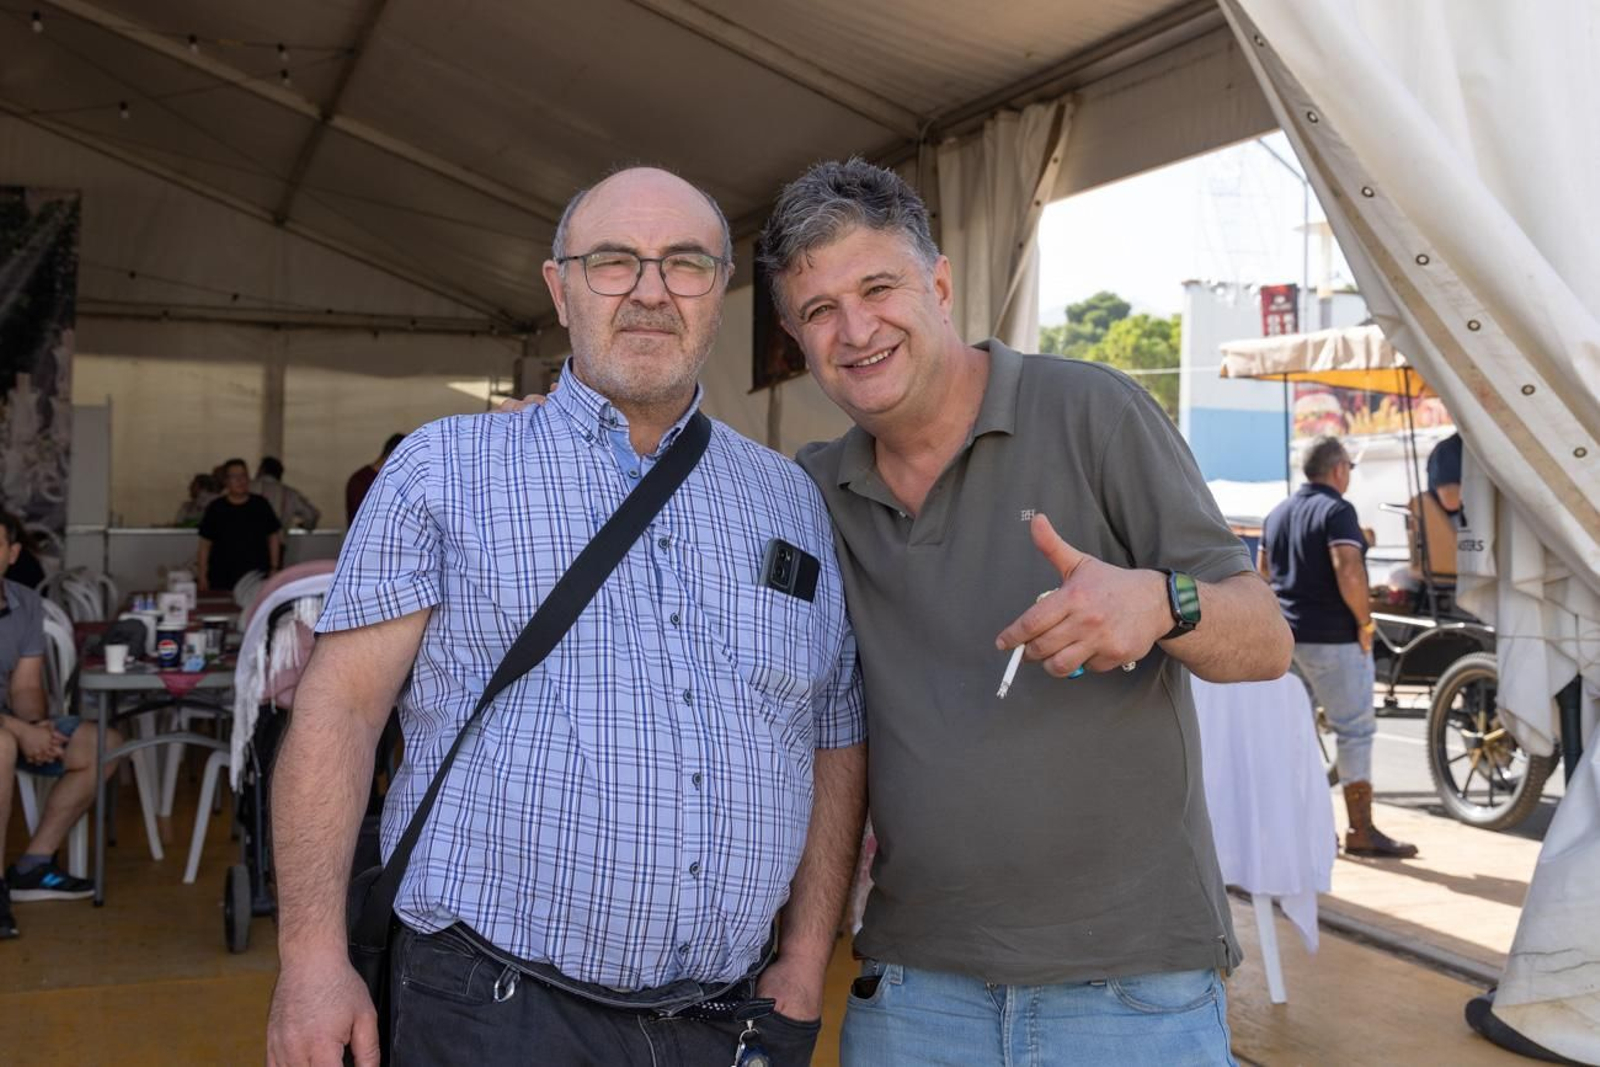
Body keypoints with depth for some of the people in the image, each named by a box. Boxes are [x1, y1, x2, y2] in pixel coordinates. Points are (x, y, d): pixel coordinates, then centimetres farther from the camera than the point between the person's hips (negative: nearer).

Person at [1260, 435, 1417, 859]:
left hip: (1284, 634, 8)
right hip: (1332, 636, -8)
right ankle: (1361, 831, -2)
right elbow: (1348, 572, -24)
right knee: (1355, 729, -2)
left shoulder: (1277, 513, 13)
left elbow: (1263, 570, 22)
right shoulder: (1336, 510, -12)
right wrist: (1365, 621, -14)